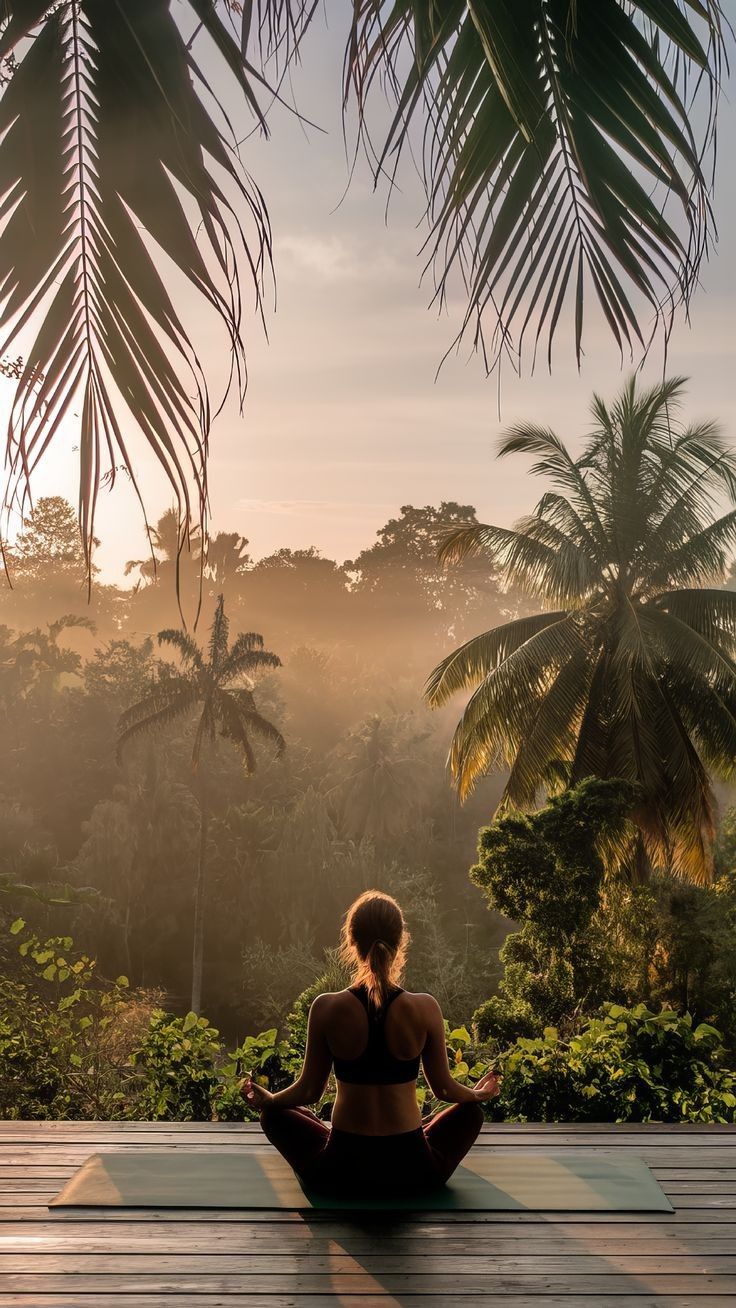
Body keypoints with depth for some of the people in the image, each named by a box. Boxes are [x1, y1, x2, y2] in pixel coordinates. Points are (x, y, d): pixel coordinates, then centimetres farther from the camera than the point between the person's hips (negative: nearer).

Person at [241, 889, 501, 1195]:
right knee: (470, 1111, 29)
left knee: (275, 1115, 26)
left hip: (341, 1171, 1)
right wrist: (479, 1094, 24)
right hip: (412, 1172, 0)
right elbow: (443, 1088, 1)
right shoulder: (425, 1009, -12)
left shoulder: (326, 1008, -12)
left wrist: (265, 1100, 21)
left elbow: (309, 1091, -1)